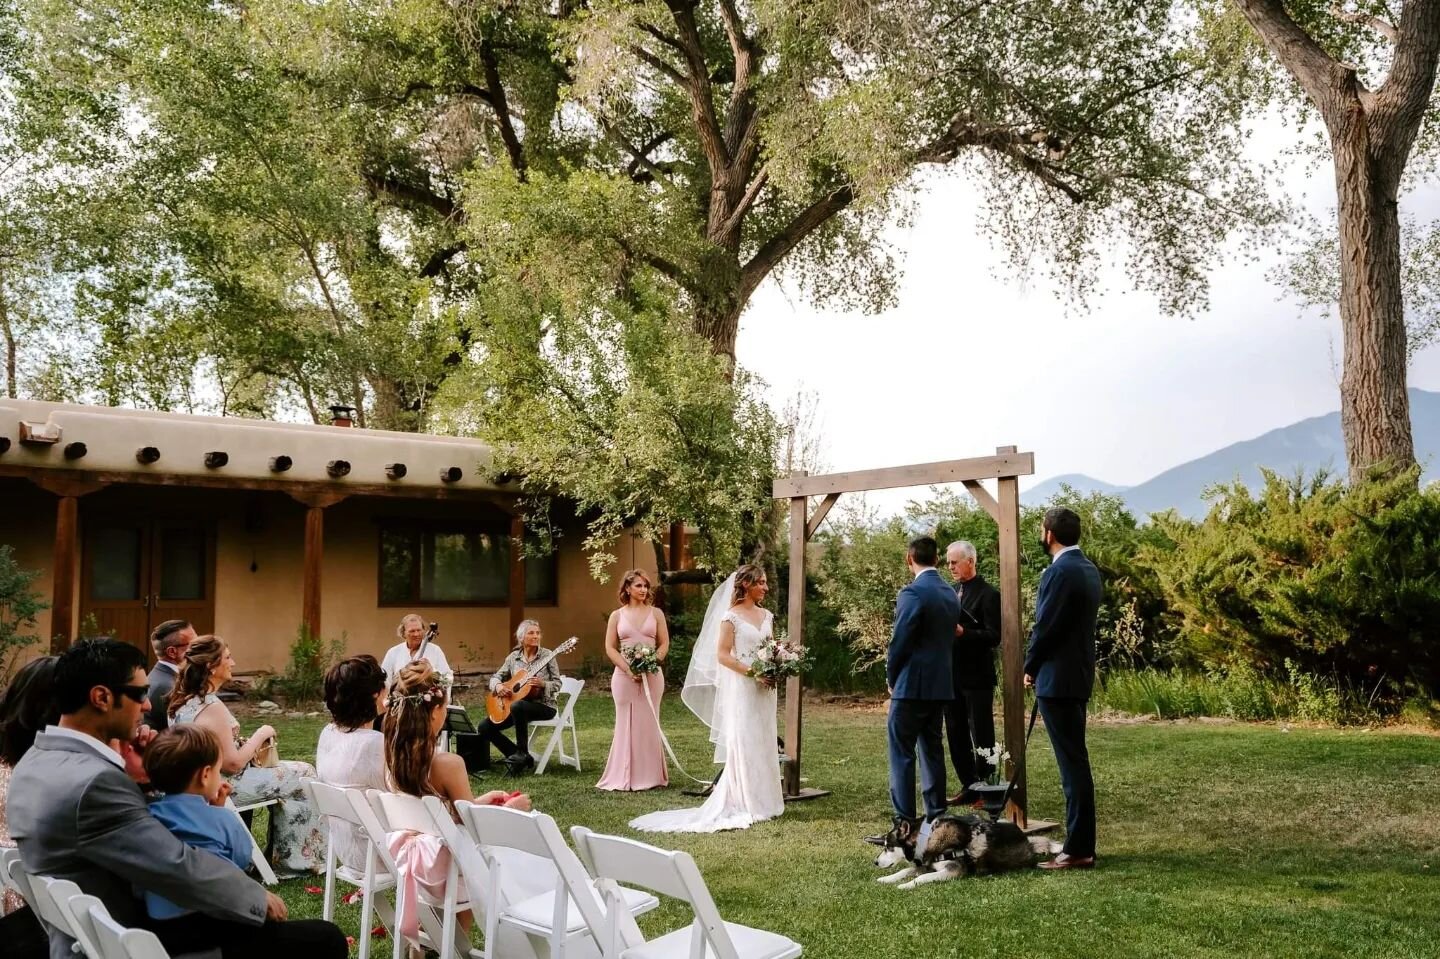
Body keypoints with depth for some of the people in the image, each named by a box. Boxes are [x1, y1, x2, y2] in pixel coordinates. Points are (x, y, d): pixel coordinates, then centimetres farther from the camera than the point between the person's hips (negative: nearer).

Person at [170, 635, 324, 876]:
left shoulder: (182, 700, 2)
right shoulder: (212, 707, -26)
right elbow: (233, 764, -24)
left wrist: (249, 743, 6)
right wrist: (261, 735, -12)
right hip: (223, 788, -9)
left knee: (285, 772, 21)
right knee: (303, 775, 5)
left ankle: (282, 856, 23)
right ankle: (299, 861, 14)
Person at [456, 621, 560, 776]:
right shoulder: (514, 657, 5)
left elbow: (557, 684, -6)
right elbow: (496, 677, 11)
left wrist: (542, 684, -25)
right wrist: (498, 686, -11)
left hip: (543, 705, -5)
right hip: (518, 702, 5)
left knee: (517, 706, -38)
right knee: (485, 726, -9)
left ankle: (521, 754, -22)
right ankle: (520, 758, 0)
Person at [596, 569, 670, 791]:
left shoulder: (656, 613, 8)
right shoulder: (617, 616, 7)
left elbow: (664, 644, 5)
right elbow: (610, 648, 2)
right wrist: (628, 669, -10)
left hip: (652, 674, 0)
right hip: (624, 675, 0)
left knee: (649, 723, 3)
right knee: (626, 724, 2)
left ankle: (650, 775, 9)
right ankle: (624, 777, 7)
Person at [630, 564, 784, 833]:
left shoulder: (767, 616, 12)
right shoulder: (732, 616, -8)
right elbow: (722, 655, -12)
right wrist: (753, 672, -17)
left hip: (764, 689, 7)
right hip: (741, 688, -6)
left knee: (763, 743, 9)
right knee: (743, 744, -5)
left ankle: (762, 802, 16)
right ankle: (742, 804, 0)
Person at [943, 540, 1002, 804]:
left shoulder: (988, 594, -9)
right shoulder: (951, 592, 13)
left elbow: (993, 637, -14)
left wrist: (962, 632, -25)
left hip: (976, 677, -7)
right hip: (951, 675, 7)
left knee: (982, 735, 0)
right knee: (956, 735, 11)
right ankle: (969, 787, 20)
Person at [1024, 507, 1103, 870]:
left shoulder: (1060, 572, -18)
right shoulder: (1088, 568, 12)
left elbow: (1045, 627, -17)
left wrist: (1030, 667, -1)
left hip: (1057, 678, -10)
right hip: (1078, 674, 10)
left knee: (1072, 763, -6)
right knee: (1076, 761, 14)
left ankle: (1078, 850, -2)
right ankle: (1081, 842, 20)